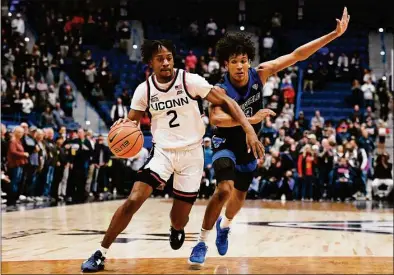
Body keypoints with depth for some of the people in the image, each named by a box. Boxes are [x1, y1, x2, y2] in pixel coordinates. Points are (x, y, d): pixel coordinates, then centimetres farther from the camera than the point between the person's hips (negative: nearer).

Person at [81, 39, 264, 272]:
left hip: (191, 153, -1)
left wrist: (250, 131, -24)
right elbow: (131, 122, 4)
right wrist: (123, 126, -23)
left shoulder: (190, 81, -13)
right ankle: (101, 253, -5)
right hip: (162, 151, 1)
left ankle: (177, 229, 46)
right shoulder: (144, 89, -5)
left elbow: (226, 102, -12)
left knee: (179, 219, 5)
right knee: (133, 201, -18)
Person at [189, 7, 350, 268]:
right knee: (224, 190, -28)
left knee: (240, 196, 19)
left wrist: (335, 34, -21)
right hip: (226, 144, -5)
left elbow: (297, 55, -18)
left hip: (249, 146, 5)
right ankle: (202, 241, -11)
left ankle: (225, 225, 53)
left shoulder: (260, 74, -18)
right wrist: (251, 119, -56)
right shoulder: (221, 91, -29)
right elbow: (216, 119, -48)